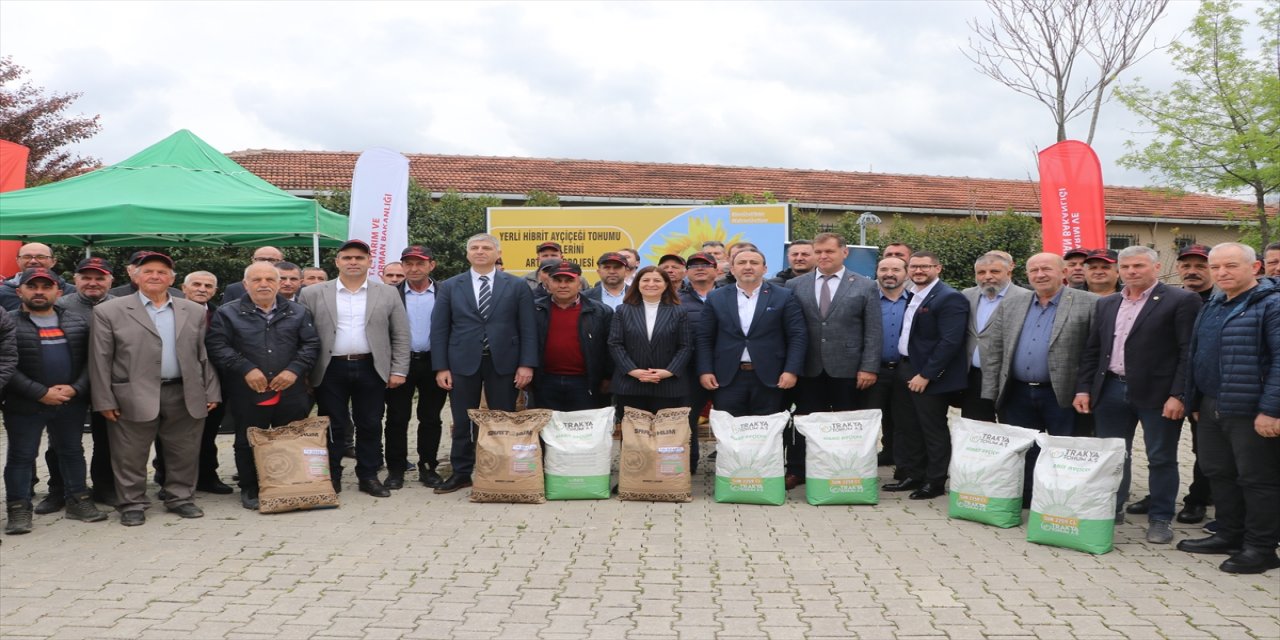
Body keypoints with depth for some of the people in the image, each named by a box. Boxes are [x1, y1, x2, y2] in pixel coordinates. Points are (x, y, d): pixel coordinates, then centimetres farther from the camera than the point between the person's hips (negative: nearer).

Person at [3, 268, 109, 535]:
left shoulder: (78, 322, 8)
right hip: (24, 404, -3)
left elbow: (90, 360, 6)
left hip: (72, 402, 3)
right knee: (21, 456, 4)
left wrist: (76, 388, -10)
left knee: (72, 451, 12)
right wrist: (41, 393, -15)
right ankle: (19, 509, 11)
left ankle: (77, 500, 22)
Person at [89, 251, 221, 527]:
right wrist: (105, 400, -5)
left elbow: (205, 355, 10)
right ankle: (132, 504, 19)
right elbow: (100, 359, -1)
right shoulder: (109, 312, 2)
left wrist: (211, 393, 5)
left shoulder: (194, 312, 11)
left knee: (185, 454, 9)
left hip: (185, 397, 2)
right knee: (130, 457, 6)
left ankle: (180, 498, 24)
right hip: (134, 398, -2)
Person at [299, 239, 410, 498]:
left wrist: (398, 371, -1)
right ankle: (331, 478, 15)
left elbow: (401, 336, 5)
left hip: (371, 370, 1)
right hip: (330, 371, -1)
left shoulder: (388, 294, 6)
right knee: (333, 427, 4)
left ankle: (369, 476, 17)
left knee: (370, 426, 6)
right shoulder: (313, 294, 4)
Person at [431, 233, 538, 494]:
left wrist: (527, 364, -8)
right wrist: (441, 367, -3)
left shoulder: (517, 286, 4)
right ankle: (462, 473, 18)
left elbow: (528, 328, 0)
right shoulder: (451, 286, 6)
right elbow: (439, 330, 4)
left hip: (503, 363, -1)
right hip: (463, 363, 1)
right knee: (463, 423, 6)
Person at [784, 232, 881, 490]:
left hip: (847, 370, -1)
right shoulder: (795, 286, 6)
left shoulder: (865, 286, 3)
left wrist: (869, 368, -8)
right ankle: (797, 471, 16)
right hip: (809, 369, 1)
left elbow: (873, 331, -1)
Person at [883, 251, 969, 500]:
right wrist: (902, 367, 9)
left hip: (929, 375, -9)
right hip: (905, 369, 9)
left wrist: (926, 375, -21)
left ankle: (935, 482, 15)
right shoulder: (911, 296, 12)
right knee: (906, 427, 16)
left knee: (933, 430, 3)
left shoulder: (949, 298, -15)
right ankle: (912, 476, 28)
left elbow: (950, 342, -21)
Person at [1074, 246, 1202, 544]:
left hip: (1157, 393, -5)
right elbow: (1092, 350, 14)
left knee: (1161, 458, 5)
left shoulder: (1181, 301, -5)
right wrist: (1084, 388, 6)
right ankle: (1111, 509, 26)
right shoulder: (1107, 304, 12)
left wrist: (1178, 395, -16)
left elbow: (1189, 352, -10)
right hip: (1110, 390, 5)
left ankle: (1161, 518, 17)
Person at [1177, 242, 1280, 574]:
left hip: (1251, 411, -8)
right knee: (1219, 473, 15)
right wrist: (1195, 401, 17)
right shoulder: (1212, 307, 14)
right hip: (1211, 408, 8)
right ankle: (1228, 536, 28)